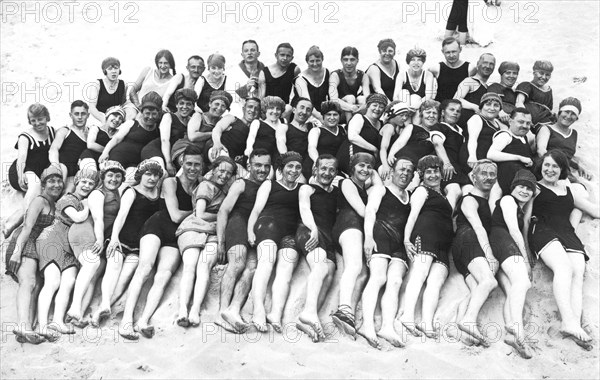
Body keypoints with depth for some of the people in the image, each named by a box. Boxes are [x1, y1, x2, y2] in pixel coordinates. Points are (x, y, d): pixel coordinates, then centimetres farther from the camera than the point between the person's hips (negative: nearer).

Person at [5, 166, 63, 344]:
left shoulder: (54, 205, 22)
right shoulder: (39, 201, -4)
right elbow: (28, 227, -14)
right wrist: (17, 250, -22)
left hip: (38, 248, 9)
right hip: (24, 243, -9)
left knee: (35, 287, -4)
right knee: (28, 282, -25)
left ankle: (27, 330, -12)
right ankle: (23, 325, -41)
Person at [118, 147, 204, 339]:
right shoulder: (170, 182, 7)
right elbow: (176, 216, -1)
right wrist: (195, 211, 11)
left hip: (176, 238, 2)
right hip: (158, 226, -2)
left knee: (164, 276, -24)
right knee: (145, 267, -27)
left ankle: (144, 320, -39)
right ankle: (127, 318, -35)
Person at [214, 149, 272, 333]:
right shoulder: (241, 184, 15)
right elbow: (223, 210, 6)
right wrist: (220, 241, -5)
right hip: (238, 222, -3)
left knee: (252, 266, -23)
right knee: (238, 262, -28)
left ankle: (233, 310, -38)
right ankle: (224, 309, -36)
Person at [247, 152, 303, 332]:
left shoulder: (303, 189, 29)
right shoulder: (269, 185, 22)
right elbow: (257, 209, 11)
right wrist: (250, 231, -5)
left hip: (291, 232, 2)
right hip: (268, 222, -2)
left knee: (287, 265, -27)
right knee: (266, 260, -30)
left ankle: (276, 314, -45)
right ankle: (258, 310, -46)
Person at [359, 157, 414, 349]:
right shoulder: (380, 190, 20)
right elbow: (370, 211, 4)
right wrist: (368, 236, -13)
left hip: (401, 244, 3)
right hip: (380, 234, -3)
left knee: (395, 281, -21)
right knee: (378, 277, -24)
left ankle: (387, 327, -38)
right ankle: (368, 324, -38)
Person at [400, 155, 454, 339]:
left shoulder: (443, 196, 38)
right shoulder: (422, 190, 14)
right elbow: (413, 215, 0)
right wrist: (406, 239, -12)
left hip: (442, 246, 6)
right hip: (426, 232, -6)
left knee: (436, 281, -16)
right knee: (420, 272, -25)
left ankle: (427, 322, -33)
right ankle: (408, 315, -40)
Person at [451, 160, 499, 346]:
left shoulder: (490, 201, 35)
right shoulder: (469, 200, 7)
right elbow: (478, 228, -7)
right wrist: (489, 254, -19)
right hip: (468, 241, -7)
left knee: (478, 290, -19)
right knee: (489, 280, -30)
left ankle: (469, 321, -38)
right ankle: (469, 320, -45)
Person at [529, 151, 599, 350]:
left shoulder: (568, 191, 30)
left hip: (569, 235, 5)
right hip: (543, 232, -4)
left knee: (578, 274, -23)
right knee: (564, 266, -32)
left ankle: (576, 324, -41)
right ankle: (569, 321, -44)